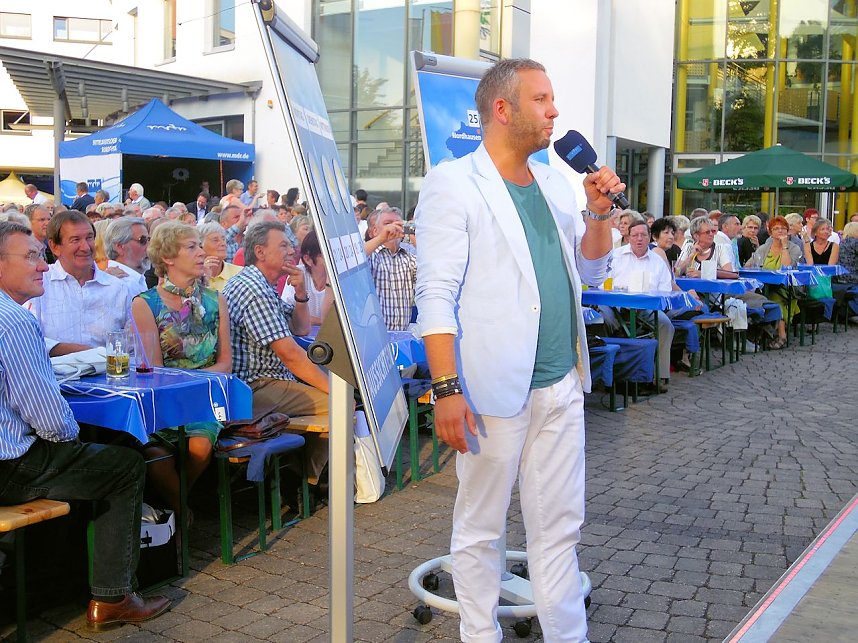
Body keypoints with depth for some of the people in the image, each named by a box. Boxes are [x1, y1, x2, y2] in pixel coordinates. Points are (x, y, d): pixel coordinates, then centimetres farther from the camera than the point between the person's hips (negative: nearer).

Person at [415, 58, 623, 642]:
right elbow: (436, 294, -14)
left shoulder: (555, 183, 13)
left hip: (561, 384, 6)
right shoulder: (453, 184, -8)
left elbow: (590, 272, 19)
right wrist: (446, 388, -20)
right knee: (480, 530, 9)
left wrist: (600, 213, 2)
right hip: (494, 390, -6)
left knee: (560, 527, 13)